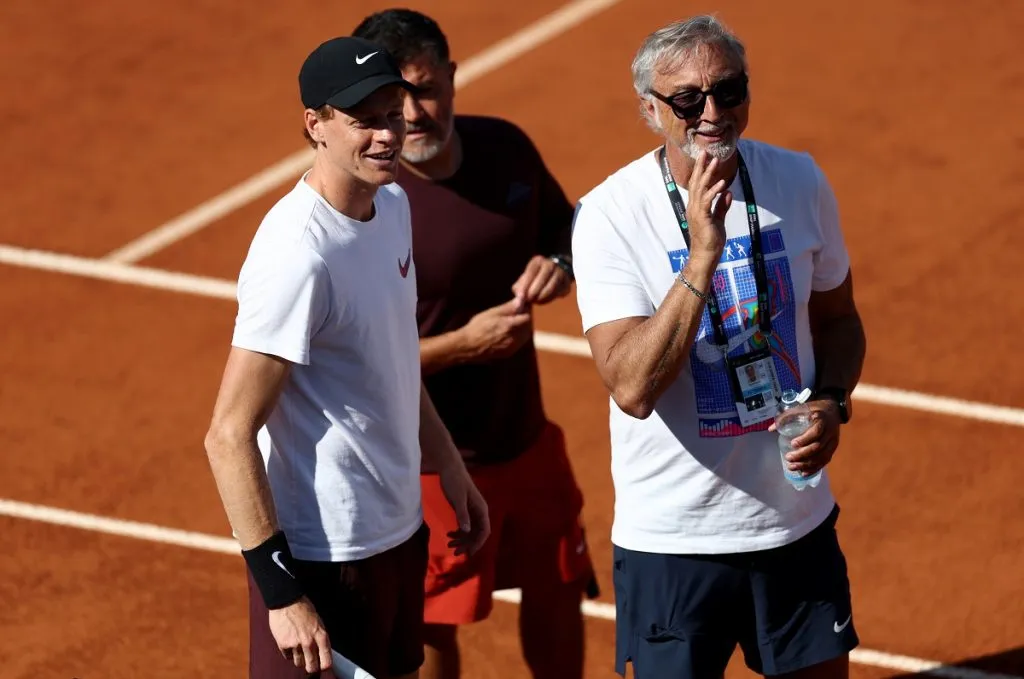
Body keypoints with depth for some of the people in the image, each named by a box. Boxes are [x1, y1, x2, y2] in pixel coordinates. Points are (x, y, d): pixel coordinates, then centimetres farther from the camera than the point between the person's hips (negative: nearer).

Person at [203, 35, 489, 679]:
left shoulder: (392, 204, 4)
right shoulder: (297, 255, -24)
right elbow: (229, 437, -24)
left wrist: (448, 464, 24)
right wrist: (281, 593, -26)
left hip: (401, 529, 9)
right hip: (323, 553, -9)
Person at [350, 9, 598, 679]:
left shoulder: (505, 147, -6)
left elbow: (568, 227, 11)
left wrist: (560, 265, -12)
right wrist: (464, 343, -27)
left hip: (527, 438, 6)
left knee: (557, 597, 21)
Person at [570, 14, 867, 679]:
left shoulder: (801, 183, -2)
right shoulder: (611, 215, -15)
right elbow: (633, 388, -25)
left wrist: (832, 403, -7)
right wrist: (703, 252, -32)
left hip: (798, 521, 4)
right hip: (672, 542, -4)